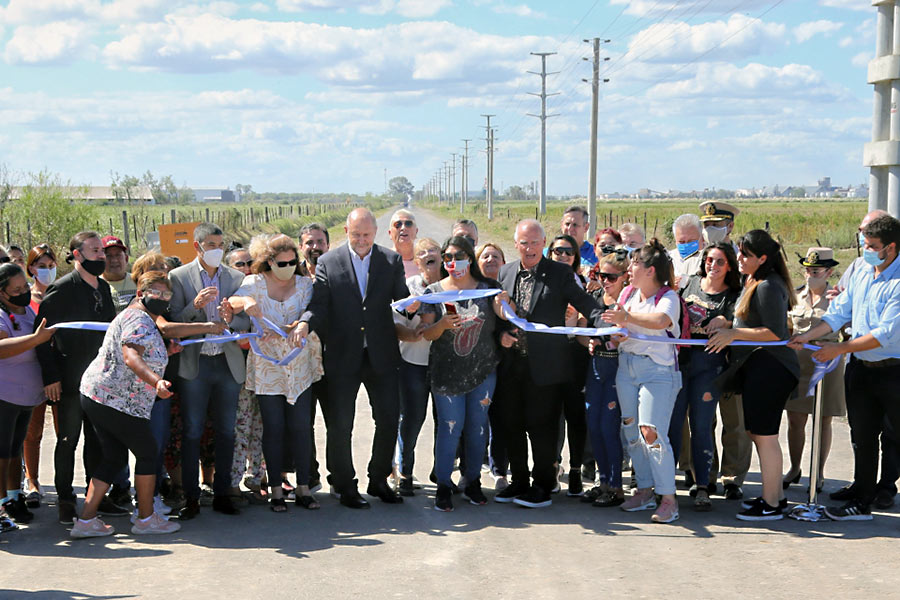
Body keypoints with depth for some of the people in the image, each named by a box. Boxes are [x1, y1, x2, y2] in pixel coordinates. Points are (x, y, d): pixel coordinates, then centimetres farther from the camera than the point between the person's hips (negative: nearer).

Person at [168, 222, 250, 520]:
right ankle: (191, 498, 10)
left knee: (226, 431, 7)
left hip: (228, 364, 3)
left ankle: (222, 494, 18)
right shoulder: (178, 277, -1)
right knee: (192, 432, 2)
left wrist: (231, 318, -17)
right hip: (194, 364, -2)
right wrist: (195, 305, -21)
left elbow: (247, 321, 4)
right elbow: (173, 322, -5)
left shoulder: (237, 278, 7)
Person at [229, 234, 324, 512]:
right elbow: (231, 302, -14)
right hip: (267, 368, -1)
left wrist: (281, 330, -26)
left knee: (300, 427, 2)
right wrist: (245, 302, -38)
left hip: (299, 367, 1)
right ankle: (276, 491, 10)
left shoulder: (305, 285, 4)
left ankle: (303, 488, 11)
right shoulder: (255, 283, 2)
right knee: (273, 428, 1)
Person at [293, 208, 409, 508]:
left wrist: (410, 305, -21)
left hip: (381, 356, 2)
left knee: (389, 420, 7)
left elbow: (401, 299, 2)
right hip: (343, 357, -1)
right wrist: (305, 323, -24)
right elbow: (320, 303, -4)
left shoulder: (392, 260, 6)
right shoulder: (328, 262, 1)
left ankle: (378, 481, 26)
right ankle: (345, 486, 21)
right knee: (340, 425, 5)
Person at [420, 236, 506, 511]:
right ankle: (443, 486, 8)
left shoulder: (487, 287, 4)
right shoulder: (435, 291, 2)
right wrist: (442, 324, -22)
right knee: (450, 428, -3)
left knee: (478, 427, 7)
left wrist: (503, 304, -25)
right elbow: (426, 333, -1)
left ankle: (473, 483, 21)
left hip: (483, 370, 2)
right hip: (446, 372, -1)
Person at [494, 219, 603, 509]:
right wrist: (500, 334, -3)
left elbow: (585, 303, -11)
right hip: (511, 364, 5)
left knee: (541, 427, 0)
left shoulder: (561, 273, -2)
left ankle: (543, 487, 13)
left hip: (544, 365, -4)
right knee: (513, 425, 11)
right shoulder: (505, 272, 11)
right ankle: (519, 481, 25)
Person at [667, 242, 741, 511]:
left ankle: (702, 487, 8)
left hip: (708, 362, -2)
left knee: (701, 426, 0)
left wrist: (723, 322, -25)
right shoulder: (689, 282, 11)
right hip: (678, 358, 2)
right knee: (672, 422, 1)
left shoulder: (732, 297, 4)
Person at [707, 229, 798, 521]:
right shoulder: (753, 282, 16)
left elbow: (775, 332, -20)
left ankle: (771, 506, 1)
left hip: (770, 368, -11)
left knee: (764, 435, -6)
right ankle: (774, 495, 24)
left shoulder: (768, 286, -15)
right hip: (757, 366, 11)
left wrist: (733, 333, -18)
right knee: (757, 432, 15)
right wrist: (726, 327, 11)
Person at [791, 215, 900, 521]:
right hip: (859, 368, 7)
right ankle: (861, 502, 22)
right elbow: (839, 313, 10)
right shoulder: (861, 273, 7)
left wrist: (838, 349, -17)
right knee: (862, 438, 13)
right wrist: (807, 336, -3)